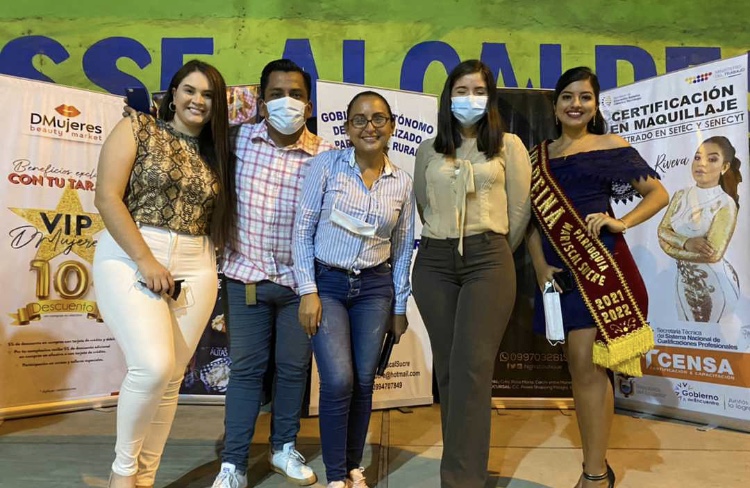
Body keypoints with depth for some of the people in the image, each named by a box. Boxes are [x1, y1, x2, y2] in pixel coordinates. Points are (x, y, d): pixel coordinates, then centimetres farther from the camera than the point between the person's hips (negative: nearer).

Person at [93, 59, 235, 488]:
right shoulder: (138, 129, 1)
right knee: (152, 365, -19)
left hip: (195, 269, 5)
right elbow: (107, 198, -8)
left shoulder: (216, 151, 14)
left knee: (172, 377, 5)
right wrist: (146, 261, -14)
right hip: (131, 259, -4)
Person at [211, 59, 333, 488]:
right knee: (246, 369, 8)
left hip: (299, 280, 0)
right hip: (246, 275, 0)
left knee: (294, 367, 13)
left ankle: (285, 448, 35)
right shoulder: (237, 140, -4)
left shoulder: (325, 155, -7)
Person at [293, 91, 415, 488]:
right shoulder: (326, 165, -6)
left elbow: (403, 249, 9)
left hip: (375, 288, 3)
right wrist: (308, 291, -11)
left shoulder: (402, 182, 2)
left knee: (364, 382, 7)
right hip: (327, 283, -2)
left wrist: (400, 306, 10)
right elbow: (303, 230, -6)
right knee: (339, 381, -10)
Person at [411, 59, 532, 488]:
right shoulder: (429, 151, 14)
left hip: (488, 260, -3)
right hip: (435, 262, 3)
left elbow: (520, 211, 6)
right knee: (448, 367, 6)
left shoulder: (509, 146, 6)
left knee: (472, 367, -12)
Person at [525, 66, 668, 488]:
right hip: (560, 268, 4)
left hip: (599, 263, -4)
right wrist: (539, 264, 0)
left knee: (586, 365, -8)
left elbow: (659, 194, 4)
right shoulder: (539, 156, 14)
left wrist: (622, 222, -13)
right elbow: (534, 216, 13)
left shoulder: (612, 148, 3)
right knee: (580, 367, 9)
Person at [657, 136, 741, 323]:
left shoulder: (726, 204, -15)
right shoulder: (681, 196, 2)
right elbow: (662, 230, -3)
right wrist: (686, 243, -21)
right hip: (685, 279, 6)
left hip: (714, 282, -5)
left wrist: (673, 246, -13)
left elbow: (713, 253, -23)